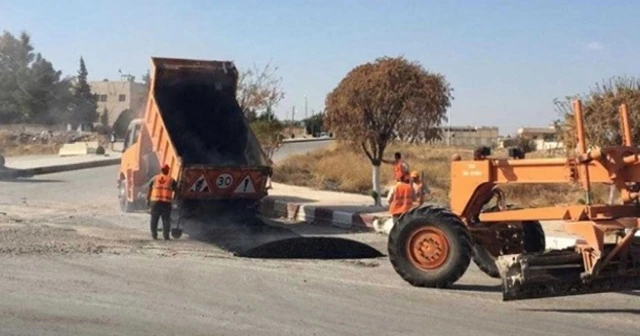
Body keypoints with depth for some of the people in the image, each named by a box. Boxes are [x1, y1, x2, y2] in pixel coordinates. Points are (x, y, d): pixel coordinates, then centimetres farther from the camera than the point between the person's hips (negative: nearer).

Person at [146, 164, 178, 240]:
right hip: (167, 202, -1)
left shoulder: (154, 178, 11)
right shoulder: (171, 179, 9)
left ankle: (154, 234, 12)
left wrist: (147, 200, 15)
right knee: (166, 219, 3)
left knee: (154, 219, 11)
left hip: (155, 201, 1)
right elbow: (176, 190, 8)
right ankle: (166, 235, -3)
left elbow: (149, 190, 9)